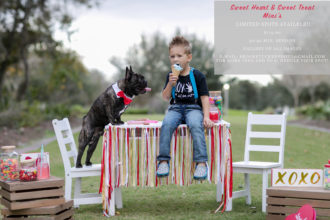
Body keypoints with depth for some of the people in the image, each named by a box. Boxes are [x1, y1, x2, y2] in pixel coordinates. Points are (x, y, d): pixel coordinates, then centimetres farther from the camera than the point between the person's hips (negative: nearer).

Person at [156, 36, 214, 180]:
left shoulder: (197, 76, 1)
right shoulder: (171, 75, 9)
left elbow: (204, 97, 0)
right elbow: (165, 98, 8)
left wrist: (206, 116, -12)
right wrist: (170, 84, -11)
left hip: (193, 108, -2)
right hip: (176, 108, 2)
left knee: (195, 125, -35)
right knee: (166, 124, -30)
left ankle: (201, 162, -34)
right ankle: (163, 160, -25)